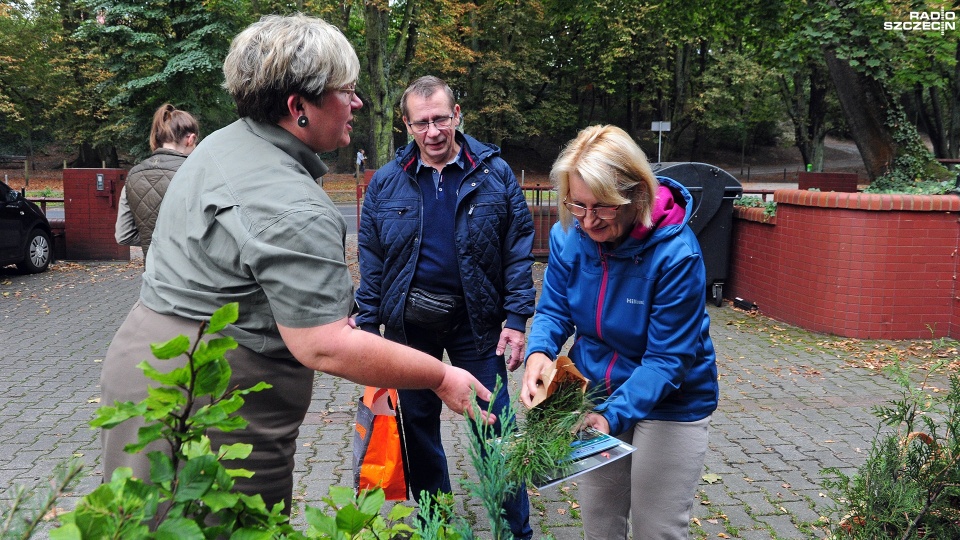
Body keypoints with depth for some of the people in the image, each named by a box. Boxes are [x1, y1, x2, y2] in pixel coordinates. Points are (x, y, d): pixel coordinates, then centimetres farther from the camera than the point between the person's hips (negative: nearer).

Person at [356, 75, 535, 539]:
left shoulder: (495, 173, -3)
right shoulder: (386, 182, 1)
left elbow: (519, 248, -4)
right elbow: (371, 260, 4)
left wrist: (517, 318, -10)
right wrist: (368, 326, 0)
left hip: (476, 318, -2)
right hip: (409, 321, 3)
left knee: (494, 425, 4)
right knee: (417, 423, 14)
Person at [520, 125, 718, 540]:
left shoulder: (676, 254, -28)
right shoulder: (568, 235, -13)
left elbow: (667, 358, -26)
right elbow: (554, 310, -4)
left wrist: (613, 414, -38)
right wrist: (539, 353, -26)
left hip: (668, 406, -4)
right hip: (595, 394, 5)